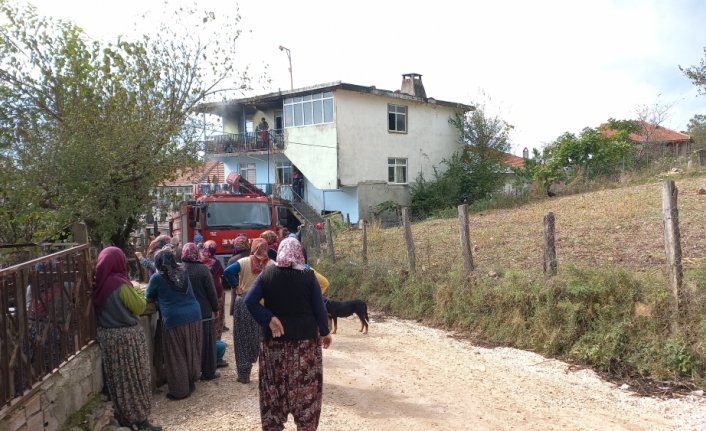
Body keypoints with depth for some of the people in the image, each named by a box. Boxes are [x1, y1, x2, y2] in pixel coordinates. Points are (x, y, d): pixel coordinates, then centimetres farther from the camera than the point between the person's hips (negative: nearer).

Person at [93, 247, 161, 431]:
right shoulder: (121, 284, -21)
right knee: (134, 379, 4)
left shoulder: (99, 283, 0)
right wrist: (136, 291, 1)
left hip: (106, 336, 7)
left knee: (117, 379, 15)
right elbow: (140, 307, -15)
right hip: (127, 336, -7)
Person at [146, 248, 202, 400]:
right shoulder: (183, 273, 11)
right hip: (194, 315, 5)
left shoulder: (157, 278, -2)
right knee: (191, 353, 15)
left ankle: (180, 391, 14)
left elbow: (149, 297, 14)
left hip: (174, 319, -5)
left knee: (176, 357, 6)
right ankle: (190, 383, 29)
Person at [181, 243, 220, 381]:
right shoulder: (203, 269, -14)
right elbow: (211, 291, -11)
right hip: (204, 311, -3)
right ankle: (208, 372, 14)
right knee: (207, 342, 8)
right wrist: (215, 308, 2)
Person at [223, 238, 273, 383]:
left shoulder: (244, 262, -5)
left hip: (243, 302, 0)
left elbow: (227, 271, -16)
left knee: (243, 339, 9)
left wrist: (236, 286, -6)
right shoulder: (271, 264, -4)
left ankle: (244, 374, 13)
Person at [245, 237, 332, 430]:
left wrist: (269, 320, -9)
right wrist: (324, 332, 7)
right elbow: (319, 306, -4)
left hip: (275, 339, 2)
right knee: (305, 386, 7)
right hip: (305, 338, -2)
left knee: (275, 385, 13)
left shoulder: (267, 274, -2)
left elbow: (249, 300, -10)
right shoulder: (308, 275, -7)